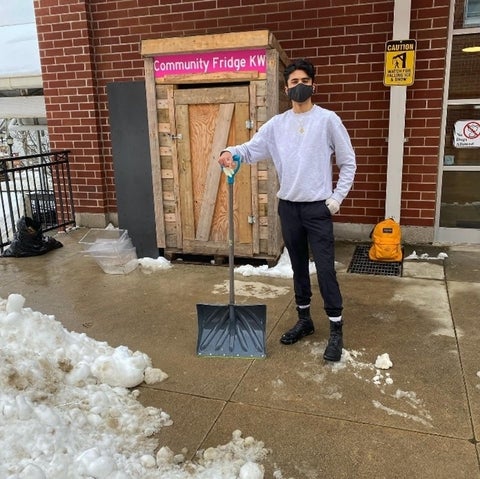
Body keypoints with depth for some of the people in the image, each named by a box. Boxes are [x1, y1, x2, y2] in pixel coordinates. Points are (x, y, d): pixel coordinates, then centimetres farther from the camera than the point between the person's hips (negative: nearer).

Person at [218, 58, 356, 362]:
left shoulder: (328, 120, -3)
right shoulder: (277, 124, 7)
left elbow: (348, 162, 0)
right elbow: (251, 149, 1)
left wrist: (337, 198, -6)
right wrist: (231, 152, -21)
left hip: (318, 208, -4)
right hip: (288, 207, 4)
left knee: (325, 269, -3)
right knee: (299, 267, 14)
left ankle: (337, 330, 10)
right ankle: (304, 320, 30)